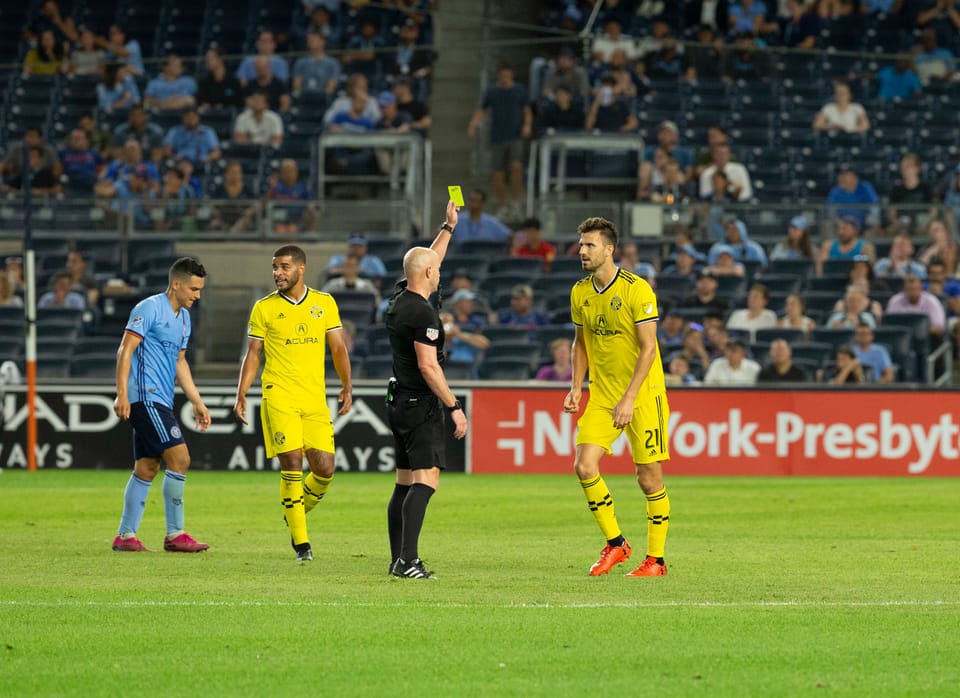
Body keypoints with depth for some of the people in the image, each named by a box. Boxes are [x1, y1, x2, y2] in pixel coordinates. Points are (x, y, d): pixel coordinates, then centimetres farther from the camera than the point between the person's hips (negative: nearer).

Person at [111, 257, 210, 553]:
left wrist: (197, 402, 23)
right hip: (146, 396, -10)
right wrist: (122, 394, -21)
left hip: (160, 401, 10)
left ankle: (126, 535, 12)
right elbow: (125, 350, -13)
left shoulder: (184, 317, 18)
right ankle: (175, 535, -9)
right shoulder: (149, 308, -9)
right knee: (179, 458, -14)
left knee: (147, 468, 8)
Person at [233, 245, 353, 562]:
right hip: (279, 397, -2)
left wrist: (347, 386, 3)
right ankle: (301, 542, -5)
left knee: (324, 469, -4)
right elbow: (253, 354, 7)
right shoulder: (264, 308, 4)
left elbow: (338, 348, 13)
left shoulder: (325, 303, 9)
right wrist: (241, 394, -2)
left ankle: (297, 513, 25)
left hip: (315, 400, 2)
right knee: (292, 466, -11)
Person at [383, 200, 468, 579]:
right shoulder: (423, 313, -17)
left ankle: (398, 560, 12)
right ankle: (407, 560, -25)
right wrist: (454, 406, -18)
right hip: (421, 406, -10)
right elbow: (428, 366, -21)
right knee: (425, 479, -14)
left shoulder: (398, 299, 9)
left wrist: (448, 227, 34)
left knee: (404, 483, 12)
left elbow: (426, 263, 27)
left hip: (400, 402, 10)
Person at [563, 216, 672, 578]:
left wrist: (629, 398, -21)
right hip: (601, 395, 5)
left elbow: (648, 348, -15)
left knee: (649, 476, -2)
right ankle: (615, 543, 7)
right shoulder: (579, 292, 4)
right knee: (584, 466, -10)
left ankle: (656, 559, 9)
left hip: (642, 394, -5)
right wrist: (576, 387, 6)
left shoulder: (637, 290, -14)